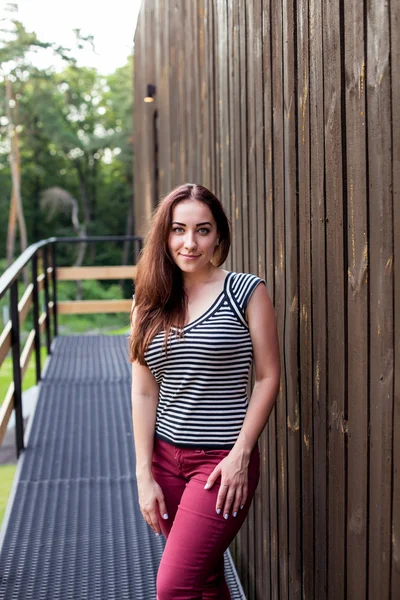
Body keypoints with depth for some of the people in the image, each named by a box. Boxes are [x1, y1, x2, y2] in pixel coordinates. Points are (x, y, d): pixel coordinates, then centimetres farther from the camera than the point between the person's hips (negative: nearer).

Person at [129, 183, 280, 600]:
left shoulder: (247, 292, -6)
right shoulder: (149, 302, 5)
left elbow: (268, 378, -5)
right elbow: (143, 392, 3)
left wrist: (240, 456, -12)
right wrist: (144, 476, -1)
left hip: (223, 459, -4)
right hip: (165, 456, 4)